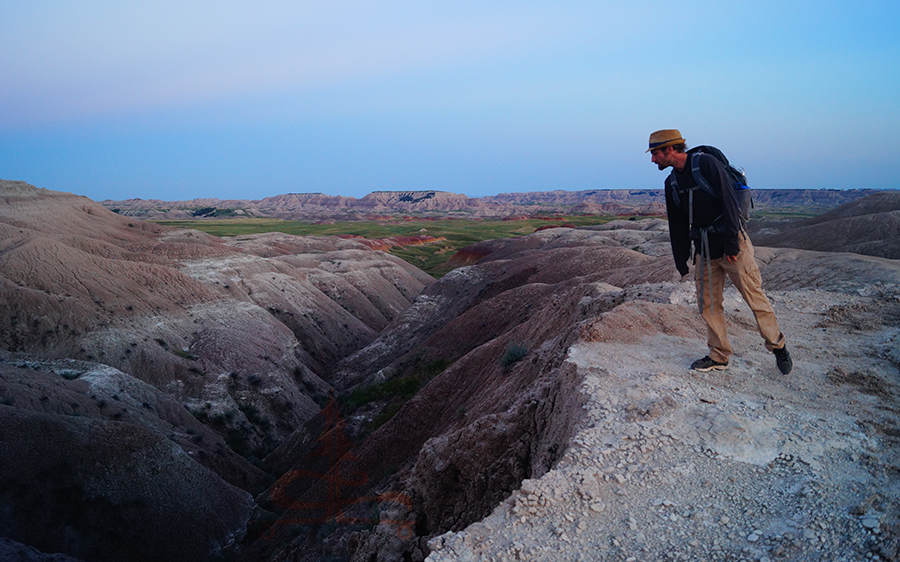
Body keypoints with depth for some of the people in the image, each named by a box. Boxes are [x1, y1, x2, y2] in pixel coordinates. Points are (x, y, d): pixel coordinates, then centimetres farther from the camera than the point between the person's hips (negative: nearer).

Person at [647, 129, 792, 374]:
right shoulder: (672, 182, 10)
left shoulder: (706, 164, -11)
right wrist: (681, 262, 14)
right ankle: (719, 357, 18)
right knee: (708, 303, 6)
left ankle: (778, 346, 18)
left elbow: (728, 201, -17)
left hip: (731, 244, -6)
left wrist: (731, 244, -21)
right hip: (704, 250, 7)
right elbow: (677, 226, 15)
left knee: (755, 297, -1)